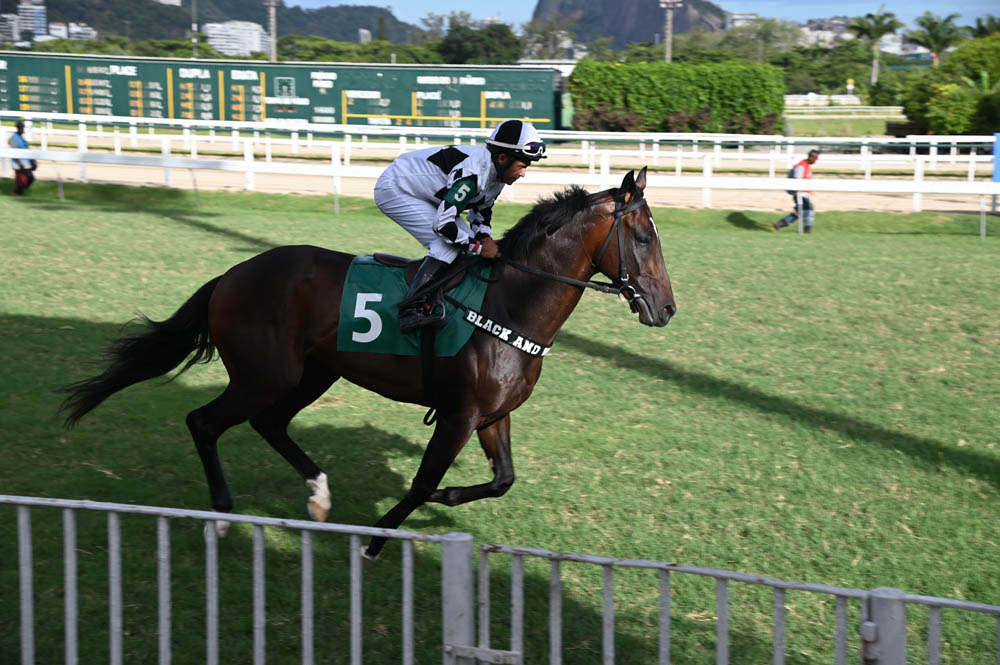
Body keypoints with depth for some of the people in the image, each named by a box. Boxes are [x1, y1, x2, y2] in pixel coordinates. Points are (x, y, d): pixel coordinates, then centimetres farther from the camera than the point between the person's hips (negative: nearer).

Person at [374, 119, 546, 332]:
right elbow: (442, 223, -33)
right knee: (449, 242, -19)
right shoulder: (473, 173, -33)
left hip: (421, 193, 10)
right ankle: (412, 308, -24)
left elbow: (481, 211, 14)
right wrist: (480, 247, -23)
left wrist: (486, 239, -5)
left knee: (460, 238, 3)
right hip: (393, 190, -10)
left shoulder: (498, 173, -3)